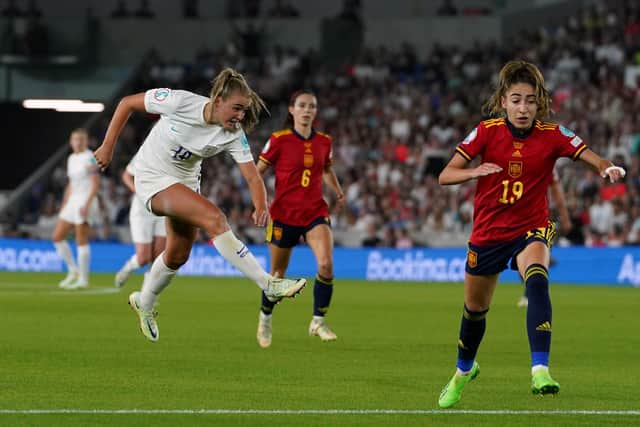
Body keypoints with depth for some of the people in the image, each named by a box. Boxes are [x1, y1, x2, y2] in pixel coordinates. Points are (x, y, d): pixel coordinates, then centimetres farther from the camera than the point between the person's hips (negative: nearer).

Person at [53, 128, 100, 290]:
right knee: (57, 237, 4)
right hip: (72, 201, 9)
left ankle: (83, 279, -2)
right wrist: (64, 205, 19)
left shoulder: (90, 158, -8)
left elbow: (96, 183, -14)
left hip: (86, 201, -9)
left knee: (81, 241, -8)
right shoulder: (71, 159, 16)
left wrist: (87, 204, -21)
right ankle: (73, 271, 14)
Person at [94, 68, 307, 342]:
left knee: (178, 255, 12)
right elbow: (127, 103, -15)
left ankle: (144, 303, 41)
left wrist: (261, 206, -40)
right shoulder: (180, 102, -26)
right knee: (214, 218, -25)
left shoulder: (234, 135, -16)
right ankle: (269, 285, -30)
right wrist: (108, 147, -13)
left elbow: (253, 177, -20)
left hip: (186, 182, 6)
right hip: (153, 178, -6)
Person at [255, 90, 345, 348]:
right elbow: (257, 171, -1)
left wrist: (337, 190, 7)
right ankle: (265, 318, 36)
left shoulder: (324, 141, 4)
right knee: (278, 273, 8)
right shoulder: (279, 140, -7)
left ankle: (318, 322, -6)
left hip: (315, 212, 2)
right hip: (284, 213, -2)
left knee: (326, 264, -20)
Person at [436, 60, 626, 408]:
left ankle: (540, 370, -40)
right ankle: (464, 370, 47)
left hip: (531, 228, -2)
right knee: (475, 310, 16)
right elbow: (445, 176, -14)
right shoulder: (487, 132, -11)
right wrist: (476, 171, -34)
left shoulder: (552, 135, -12)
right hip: (488, 232, 2)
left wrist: (608, 168, -45)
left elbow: (592, 158, -21)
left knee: (537, 282, -34)